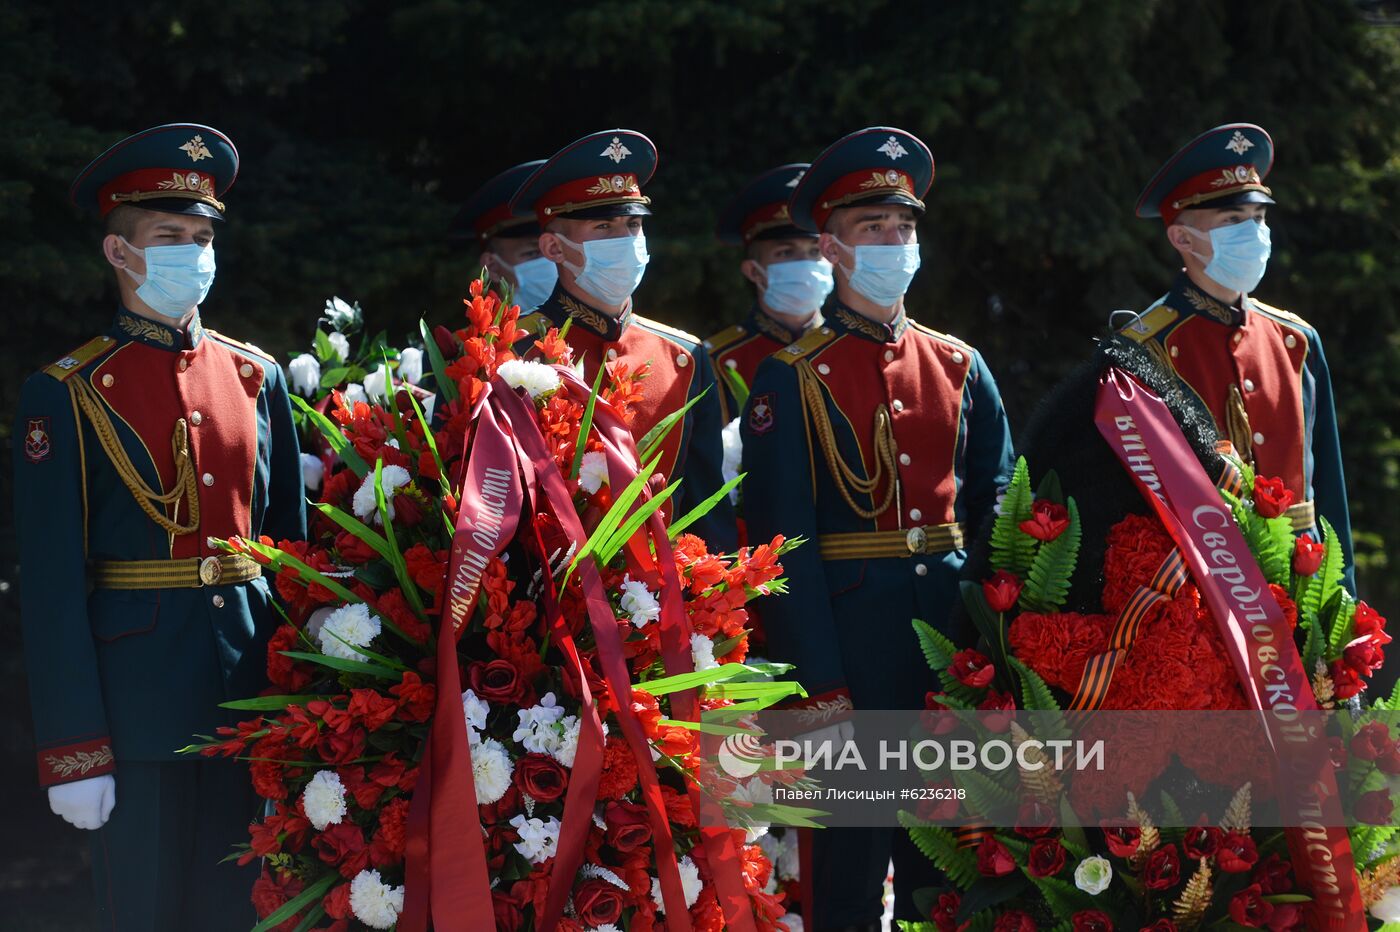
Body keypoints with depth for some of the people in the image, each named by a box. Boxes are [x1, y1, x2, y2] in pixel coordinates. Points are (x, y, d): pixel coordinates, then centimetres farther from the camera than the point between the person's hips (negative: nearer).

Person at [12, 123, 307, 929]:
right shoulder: (68, 395, -4)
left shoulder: (256, 379, 9)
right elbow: (52, 585, -7)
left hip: (249, 702, 4)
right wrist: (73, 753, -12)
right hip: (137, 706, -4)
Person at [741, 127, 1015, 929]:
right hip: (853, 643, -4)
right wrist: (818, 682, -14)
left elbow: (998, 506, 12)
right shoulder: (794, 378, -3)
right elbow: (784, 541, -8)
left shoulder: (959, 367, 11)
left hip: (951, 624, 4)